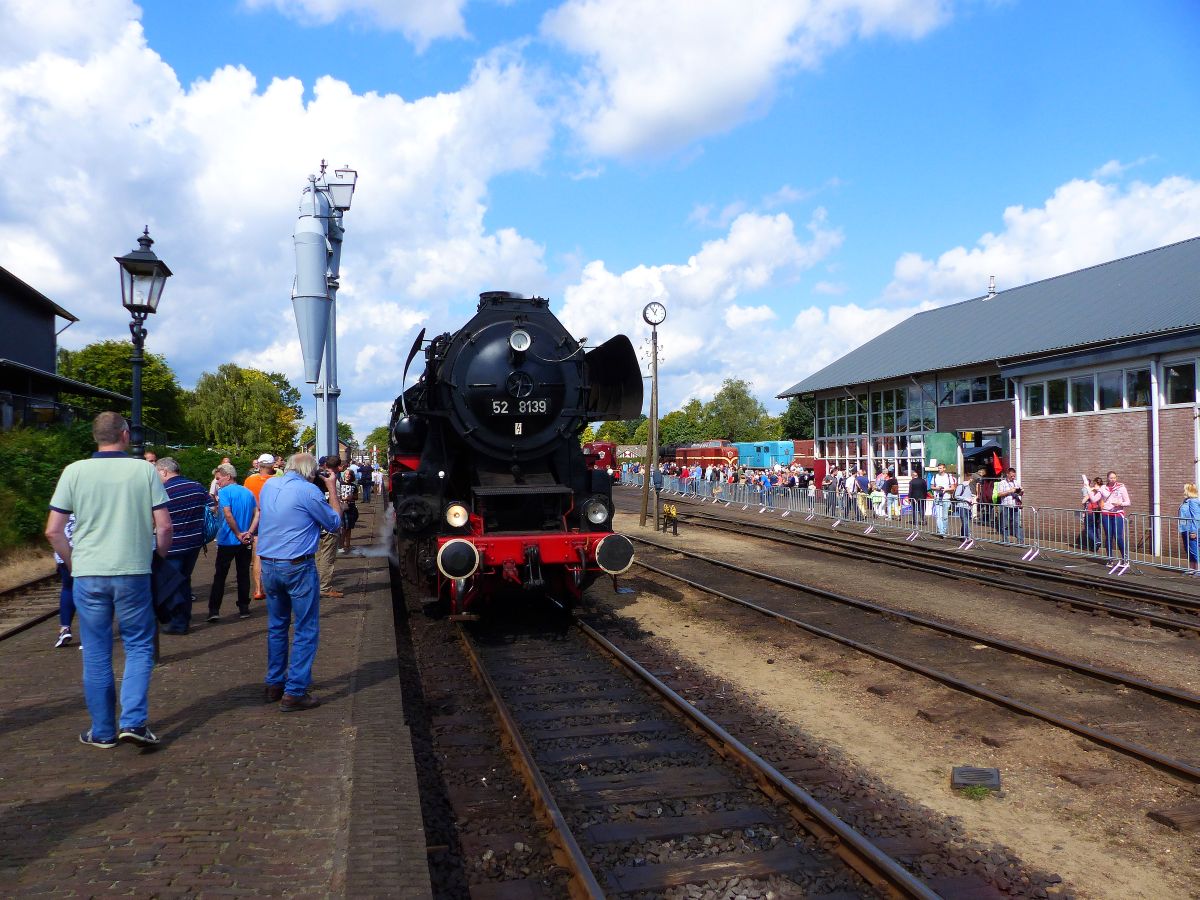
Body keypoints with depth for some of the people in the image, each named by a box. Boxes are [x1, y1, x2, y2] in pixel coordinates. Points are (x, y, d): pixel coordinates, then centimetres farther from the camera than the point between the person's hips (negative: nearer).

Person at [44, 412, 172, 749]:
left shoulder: (75, 471, 0)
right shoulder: (144, 470, -3)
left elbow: (53, 531, -1)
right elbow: (164, 526, -5)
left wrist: (73, 562, 13)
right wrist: (158, 558, 11)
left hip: (88, 574, 1)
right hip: (133, 572, -1)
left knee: (96, 655, 11)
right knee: (139, 648, 12)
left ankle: (103, 731, 19)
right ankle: (134, 721, 0)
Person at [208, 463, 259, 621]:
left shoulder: (224, 492, -9)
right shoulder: (248, 492, 9)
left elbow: (228, 515, -20)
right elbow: (257, 514, 2)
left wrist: (238, 534, -13)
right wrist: (248, 532, -6)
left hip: (227, 541, -5)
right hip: (245, 542, 5)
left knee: (220, 576, 2)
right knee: (243, 575, 11)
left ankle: (214, 610, -3)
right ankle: (244, 608, 13)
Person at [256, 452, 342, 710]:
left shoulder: (268, 485, 7)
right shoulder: (309, 491, -13)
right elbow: (334, 524, -1)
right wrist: (332, 489, 6)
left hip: (268, 565, 7)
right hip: (298, 567, -7)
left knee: (276, 626, 19)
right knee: (306, 630, 1)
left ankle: (274, 684, 27)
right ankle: (294, 692, 1)